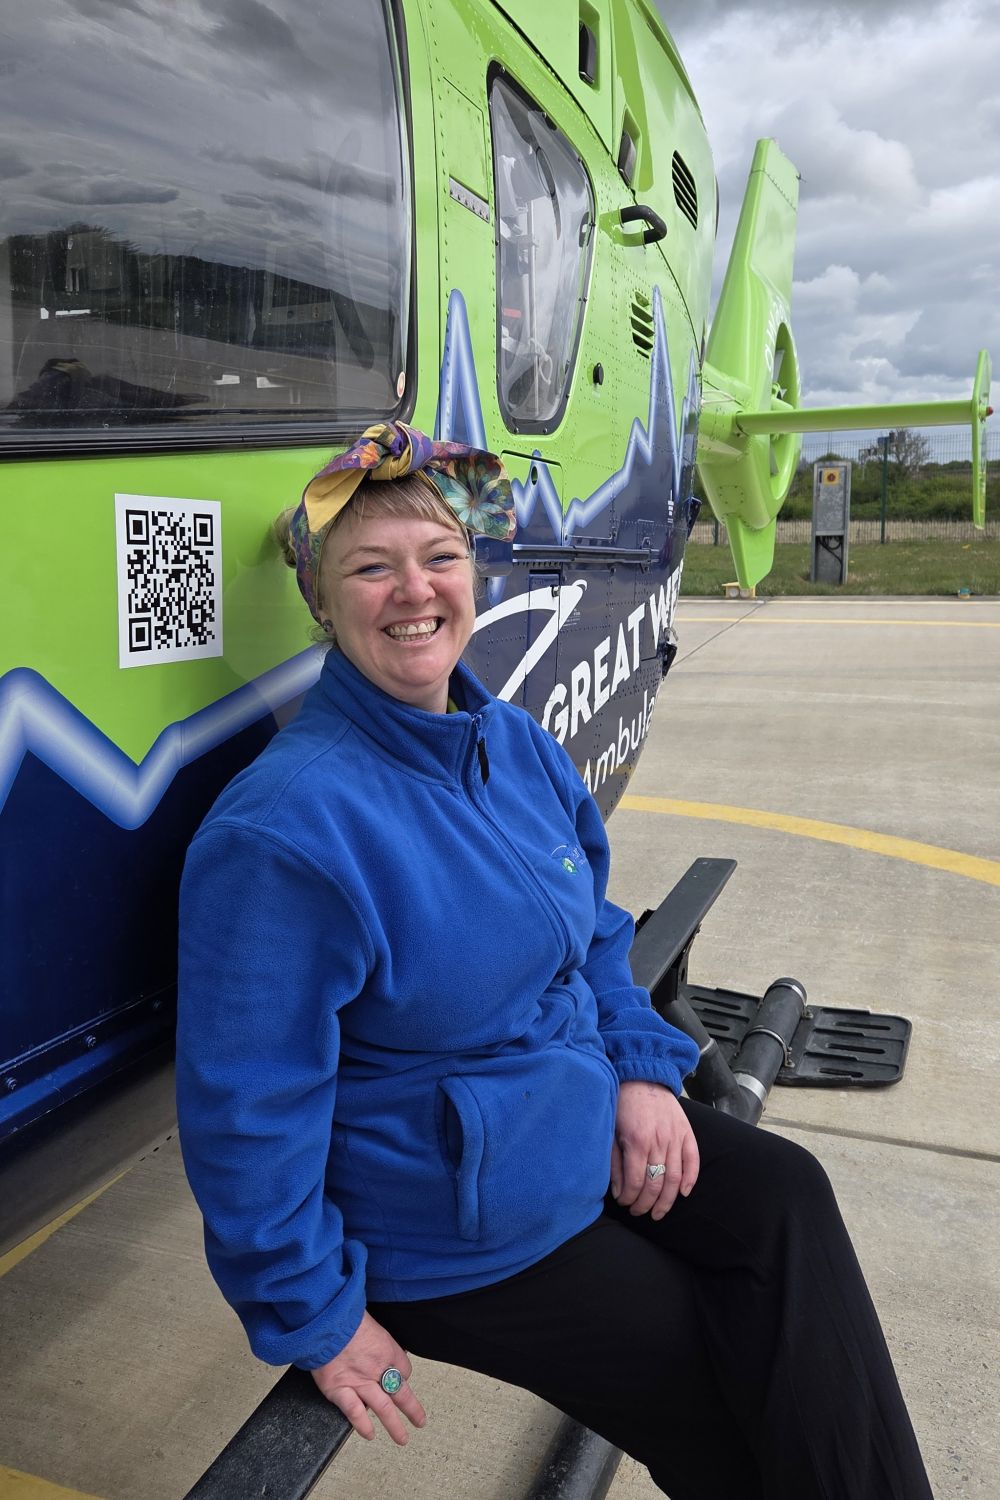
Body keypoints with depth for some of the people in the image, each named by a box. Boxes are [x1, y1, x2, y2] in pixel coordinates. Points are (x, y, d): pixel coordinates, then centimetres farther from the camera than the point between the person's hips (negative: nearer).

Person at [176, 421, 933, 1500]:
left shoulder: (518, 745, -2)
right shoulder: (287, 827, -28)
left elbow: (593, 931, 11)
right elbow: (249, 1108, -22)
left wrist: (642, 1067, -2)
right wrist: (313, 1318, -15)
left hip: (584, 1116, 7)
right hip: (440, 1225, -7)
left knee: (786, 1200, -2)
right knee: (703, 1377, 0)